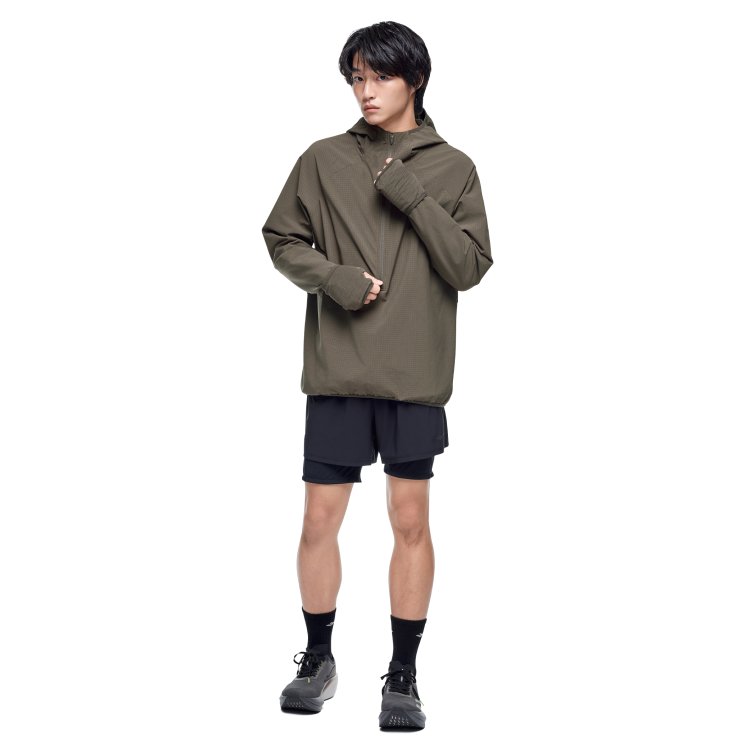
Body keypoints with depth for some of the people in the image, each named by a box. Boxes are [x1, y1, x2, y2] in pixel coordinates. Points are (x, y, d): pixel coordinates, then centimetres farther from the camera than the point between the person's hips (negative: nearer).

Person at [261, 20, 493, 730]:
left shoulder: (452, 168, 4)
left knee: (411, 520, 4)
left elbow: (470, 267, -3)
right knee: (320, 519, 5)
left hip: (415, 375, 0)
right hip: (336, 370, 1)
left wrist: (414, 197, -13)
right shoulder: (324, 160, 5)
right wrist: (333, 277, -10)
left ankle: (403, 676, 16)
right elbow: (281, 239, 9)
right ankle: (317, 660, 25)